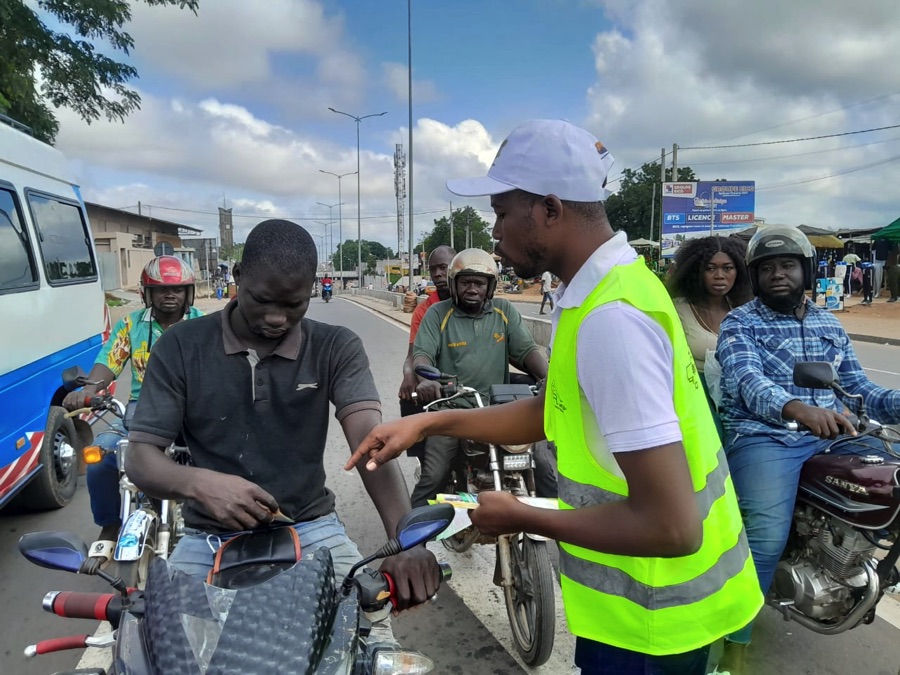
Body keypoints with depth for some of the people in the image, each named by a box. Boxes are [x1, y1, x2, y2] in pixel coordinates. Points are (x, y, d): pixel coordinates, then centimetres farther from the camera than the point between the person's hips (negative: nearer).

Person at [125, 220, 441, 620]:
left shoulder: (336, 348, -5)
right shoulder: (181, 346, -4)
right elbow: (140, 458, -6)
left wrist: (405, 539, -36)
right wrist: (199, 483, -30)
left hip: (310, 527, 0)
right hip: (208, 537, 1)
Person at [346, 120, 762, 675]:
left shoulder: (611, 316, -29)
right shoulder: (611, 286, 3)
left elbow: (669, 526, -30)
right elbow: (557, 412, 13)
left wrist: (521, 518, -16)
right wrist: (429, 422, 6)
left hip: (652, 615, -8)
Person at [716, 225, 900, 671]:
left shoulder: (829, 324, 19)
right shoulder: (739, 323, 0)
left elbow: (859, 387, 18)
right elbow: (747, 382, -18)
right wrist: (798, 409, -38)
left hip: (830, 435, 6)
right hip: (763, 437, -6)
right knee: (767, 537, -28)